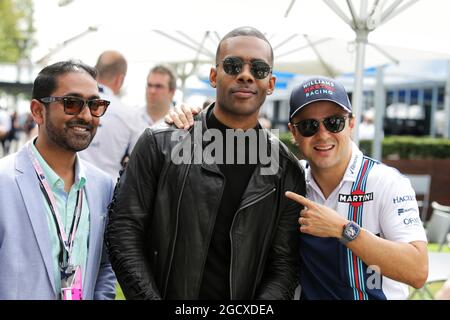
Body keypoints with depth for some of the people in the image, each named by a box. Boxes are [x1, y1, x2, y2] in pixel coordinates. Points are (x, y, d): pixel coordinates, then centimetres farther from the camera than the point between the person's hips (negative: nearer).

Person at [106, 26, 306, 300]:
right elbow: (124, 231, -7)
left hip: (246, 297, 1)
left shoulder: (287, 171, -2)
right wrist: (149, 297, -17)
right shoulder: (160, 145, -5)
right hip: (164, 292, -1)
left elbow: (284, 266, -3)